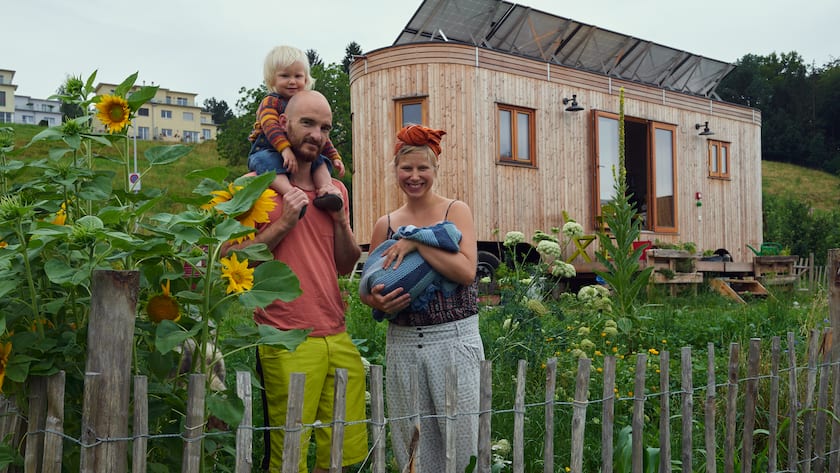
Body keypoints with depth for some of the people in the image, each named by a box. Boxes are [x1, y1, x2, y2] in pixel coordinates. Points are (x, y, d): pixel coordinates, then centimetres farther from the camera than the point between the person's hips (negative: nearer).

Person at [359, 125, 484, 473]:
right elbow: (367, 289, 12)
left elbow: (466, 272, -14)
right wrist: (377, 301, -11)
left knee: (460, 442, 1)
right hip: (402, 342, 3)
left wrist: (416, 243, -17)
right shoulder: (385, 224, 9)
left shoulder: (456, 211, 1)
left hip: (453, 340, -3)